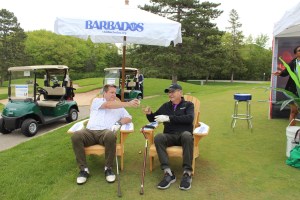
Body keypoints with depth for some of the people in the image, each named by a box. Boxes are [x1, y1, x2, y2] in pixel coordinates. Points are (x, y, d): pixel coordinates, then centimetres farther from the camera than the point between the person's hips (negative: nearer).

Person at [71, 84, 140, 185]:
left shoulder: (119, 106, 27)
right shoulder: (97, 101, 17)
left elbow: (129, 118, 18)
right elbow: (108, 105, -3)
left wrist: (119, 123, -4)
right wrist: (128, 104, -12)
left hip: (105, 132, 0)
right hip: (90, 131, 0)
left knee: (111, 136, -38)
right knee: (76, 136, -32)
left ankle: (108, 168, -17)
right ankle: (84, 169, -17)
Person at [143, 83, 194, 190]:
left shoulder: (188, 104, 11)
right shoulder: (165, 106, 20)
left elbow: (189, 118, -11)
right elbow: (153, 119, 26)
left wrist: (169, 118, -17)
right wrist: (149, 113, 1)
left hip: (183, 135, -2)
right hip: (169, 136, 3)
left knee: (187, 135, -38)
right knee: (158, 137, -31)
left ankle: (187, 173, -31)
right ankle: (168, 173, -32)